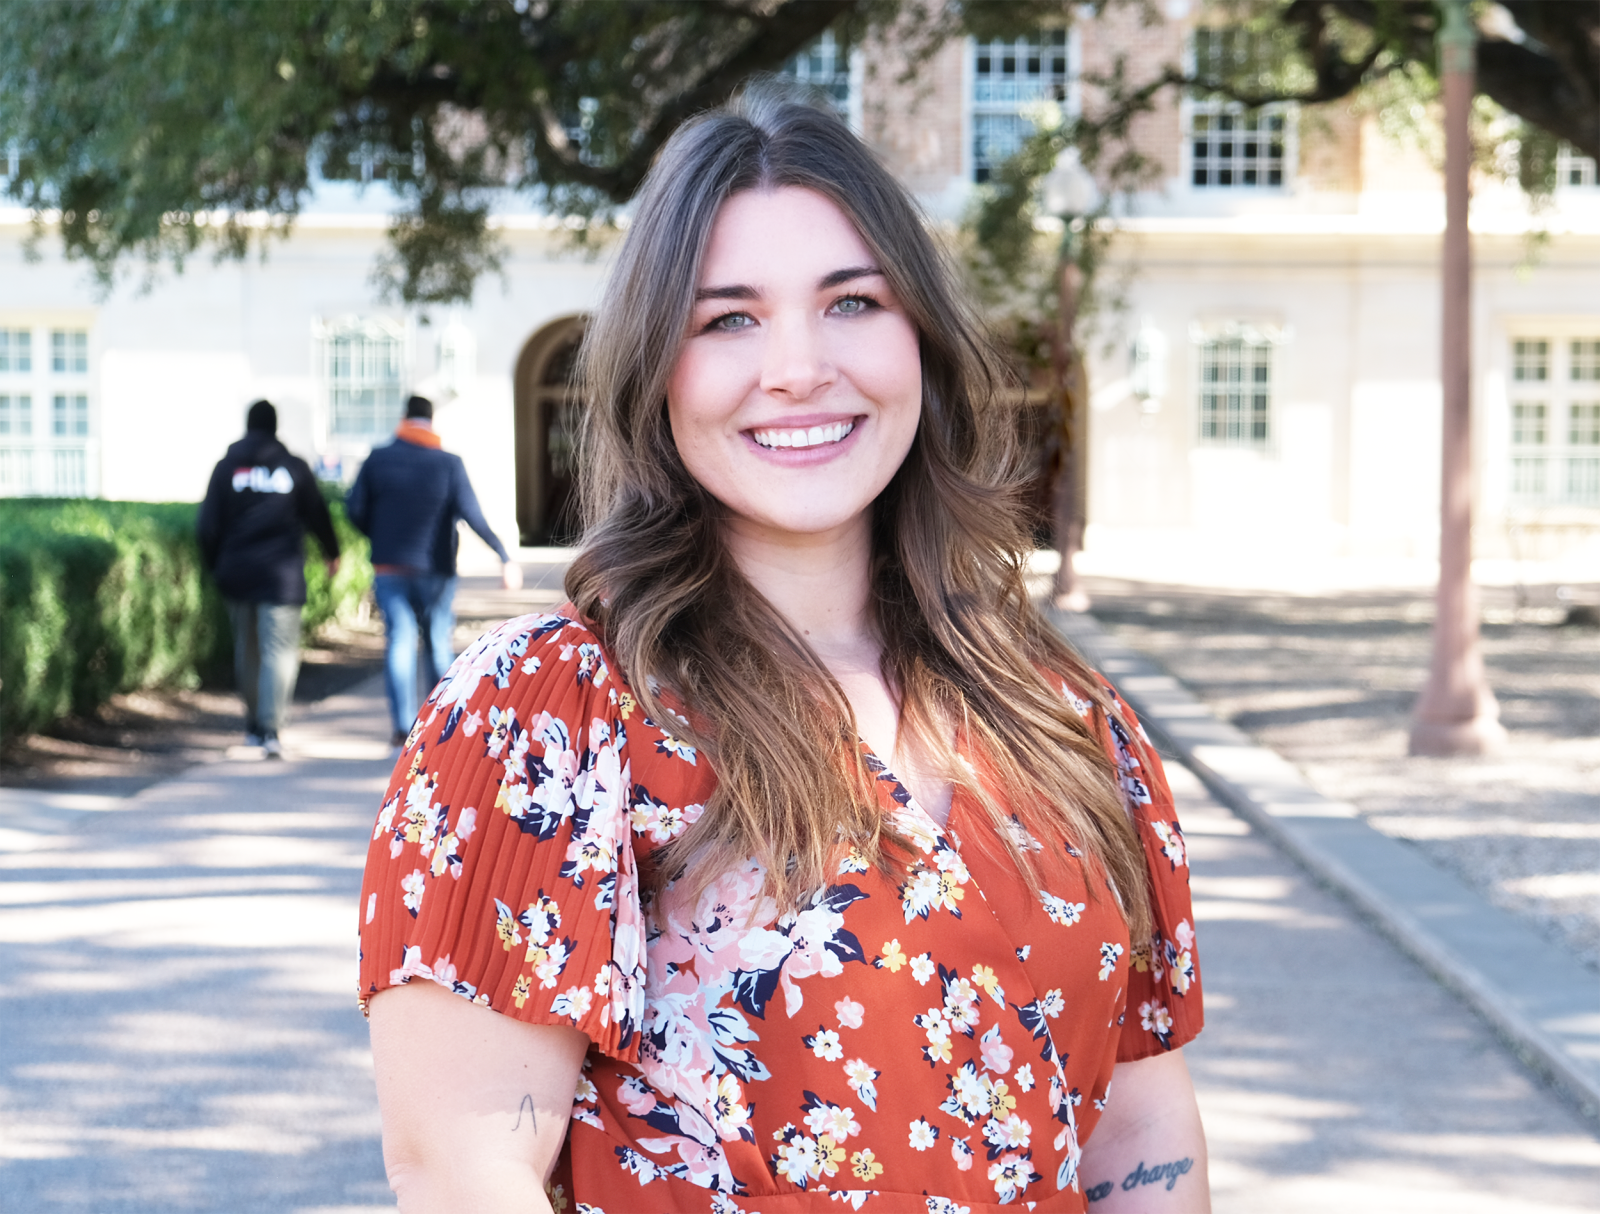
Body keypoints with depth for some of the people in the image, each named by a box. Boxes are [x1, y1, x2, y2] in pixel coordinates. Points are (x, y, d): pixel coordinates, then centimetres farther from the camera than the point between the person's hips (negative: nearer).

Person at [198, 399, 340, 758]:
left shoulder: (226, 467, 2)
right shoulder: (294, 467, -1)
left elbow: (209, 525, 2)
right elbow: (317, 515, 7)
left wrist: (215, 566, 15)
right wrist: (332, 553, 24)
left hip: (237, 575, 2)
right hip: (281, 576, -2)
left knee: (247, 649, 16)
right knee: (279, 649, -5)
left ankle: (254, 724, 25)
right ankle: (269, 728, -19)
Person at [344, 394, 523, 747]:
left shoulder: (379, 459, -1)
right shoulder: (449, 464, -5)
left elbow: (355, 508, -1)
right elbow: (472, 514, -13)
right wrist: (504, 557, -15)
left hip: (389, 568, 0)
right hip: (435, 569, 0)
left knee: (399, 642, -3)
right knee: (438, 644, 12)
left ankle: (403, 724, -14)